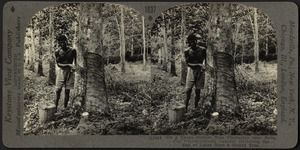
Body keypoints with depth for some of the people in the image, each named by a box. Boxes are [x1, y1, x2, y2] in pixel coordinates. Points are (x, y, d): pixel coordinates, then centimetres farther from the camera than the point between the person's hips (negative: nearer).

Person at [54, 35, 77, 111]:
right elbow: (58, 64, -7)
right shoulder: (57, 52, -3)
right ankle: (55, 107, 5)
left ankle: (65, 108, 9)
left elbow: (74, 61, 6)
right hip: (61, 71, -1)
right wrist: (68, 65, -19)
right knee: (58, 90, -2)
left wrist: (74, 66, -15)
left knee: (67, 91, 3)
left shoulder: (72, 51, -1)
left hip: (69, 72, 1)